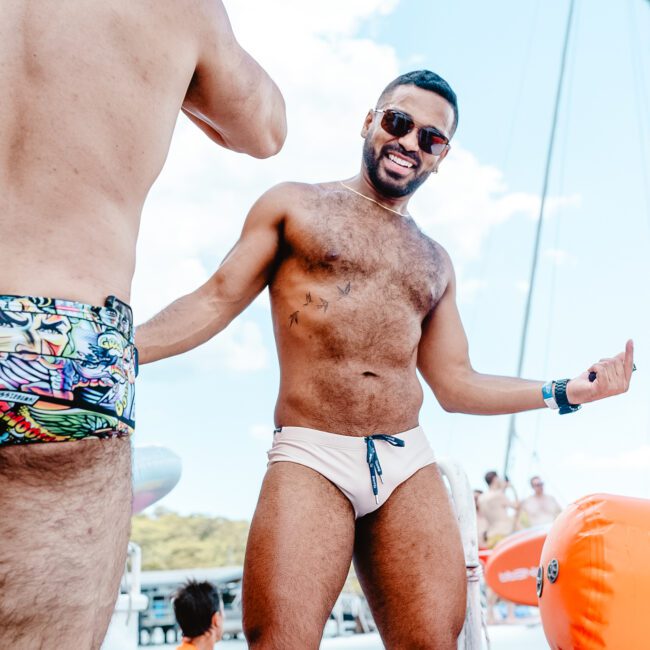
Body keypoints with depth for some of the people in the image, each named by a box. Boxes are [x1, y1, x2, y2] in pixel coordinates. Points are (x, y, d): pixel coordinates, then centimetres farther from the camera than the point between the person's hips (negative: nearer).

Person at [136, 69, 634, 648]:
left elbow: (455, 384, 19)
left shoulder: (435, 262, 21)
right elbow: (216, 301, 6)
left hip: (410, 466, 4)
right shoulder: (294, 205, 11)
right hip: (311, 457, -3)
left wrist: (569, 390, 11)